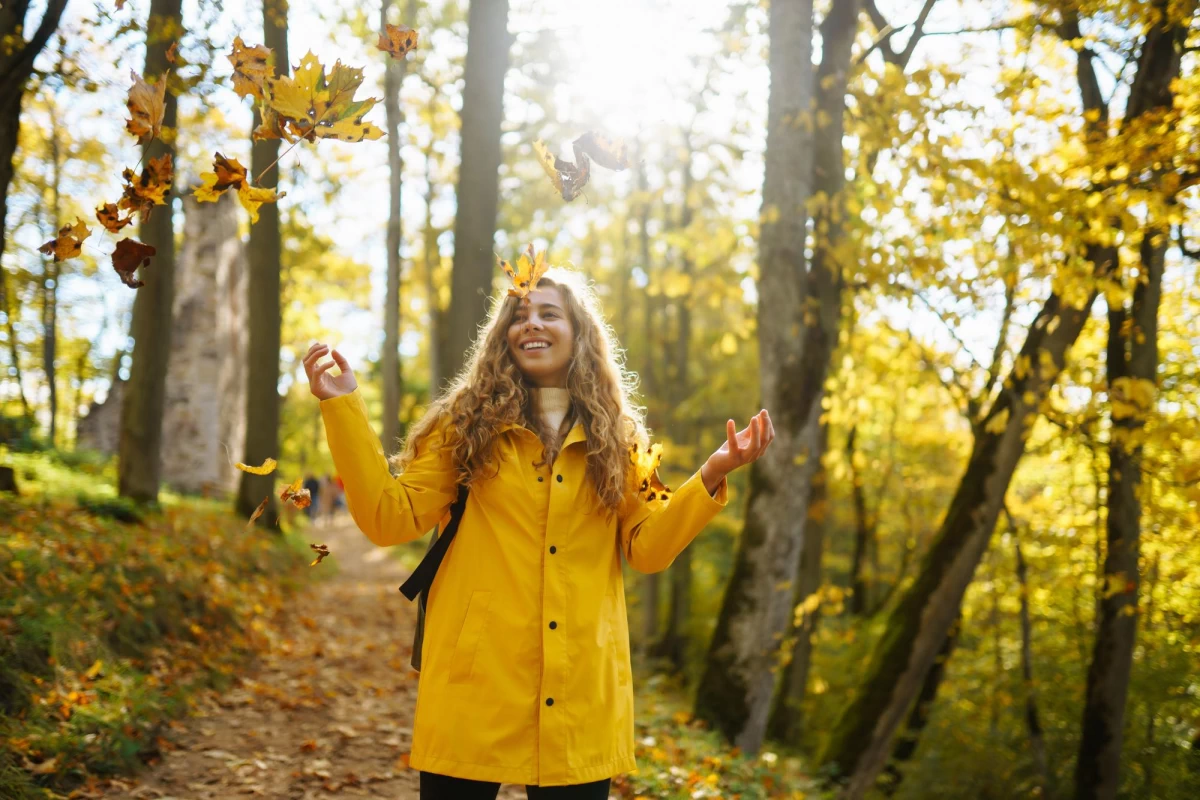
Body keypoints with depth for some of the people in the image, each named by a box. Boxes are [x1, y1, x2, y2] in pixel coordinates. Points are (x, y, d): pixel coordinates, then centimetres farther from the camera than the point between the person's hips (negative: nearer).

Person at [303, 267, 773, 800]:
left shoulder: (617, 437, 10)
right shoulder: (467, 425, 6)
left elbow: (647, 547, 6)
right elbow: (391, 519, -1)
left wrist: (711, 476, -7)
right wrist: (343, 406, -6)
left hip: (580, 684, 1)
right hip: (477, 676, -1)